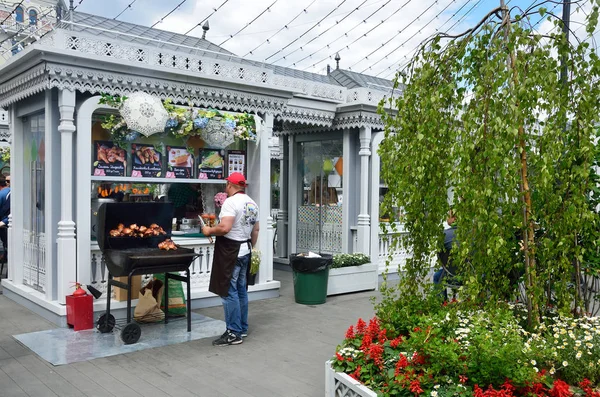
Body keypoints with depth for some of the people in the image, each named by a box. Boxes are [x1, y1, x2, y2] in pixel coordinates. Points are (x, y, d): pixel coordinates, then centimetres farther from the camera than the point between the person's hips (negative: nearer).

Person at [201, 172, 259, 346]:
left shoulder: (231, 202, -15)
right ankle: (242, 328, 23)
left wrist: (209, 231, -9)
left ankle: (234, 333, -1)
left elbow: (225, 228, -25)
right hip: (245, 250, 9)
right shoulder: (252, 203, 12)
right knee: (241, 290, 15)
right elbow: (256, 230, 17)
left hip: (231, 251, -9)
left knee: (229, 292, -4)